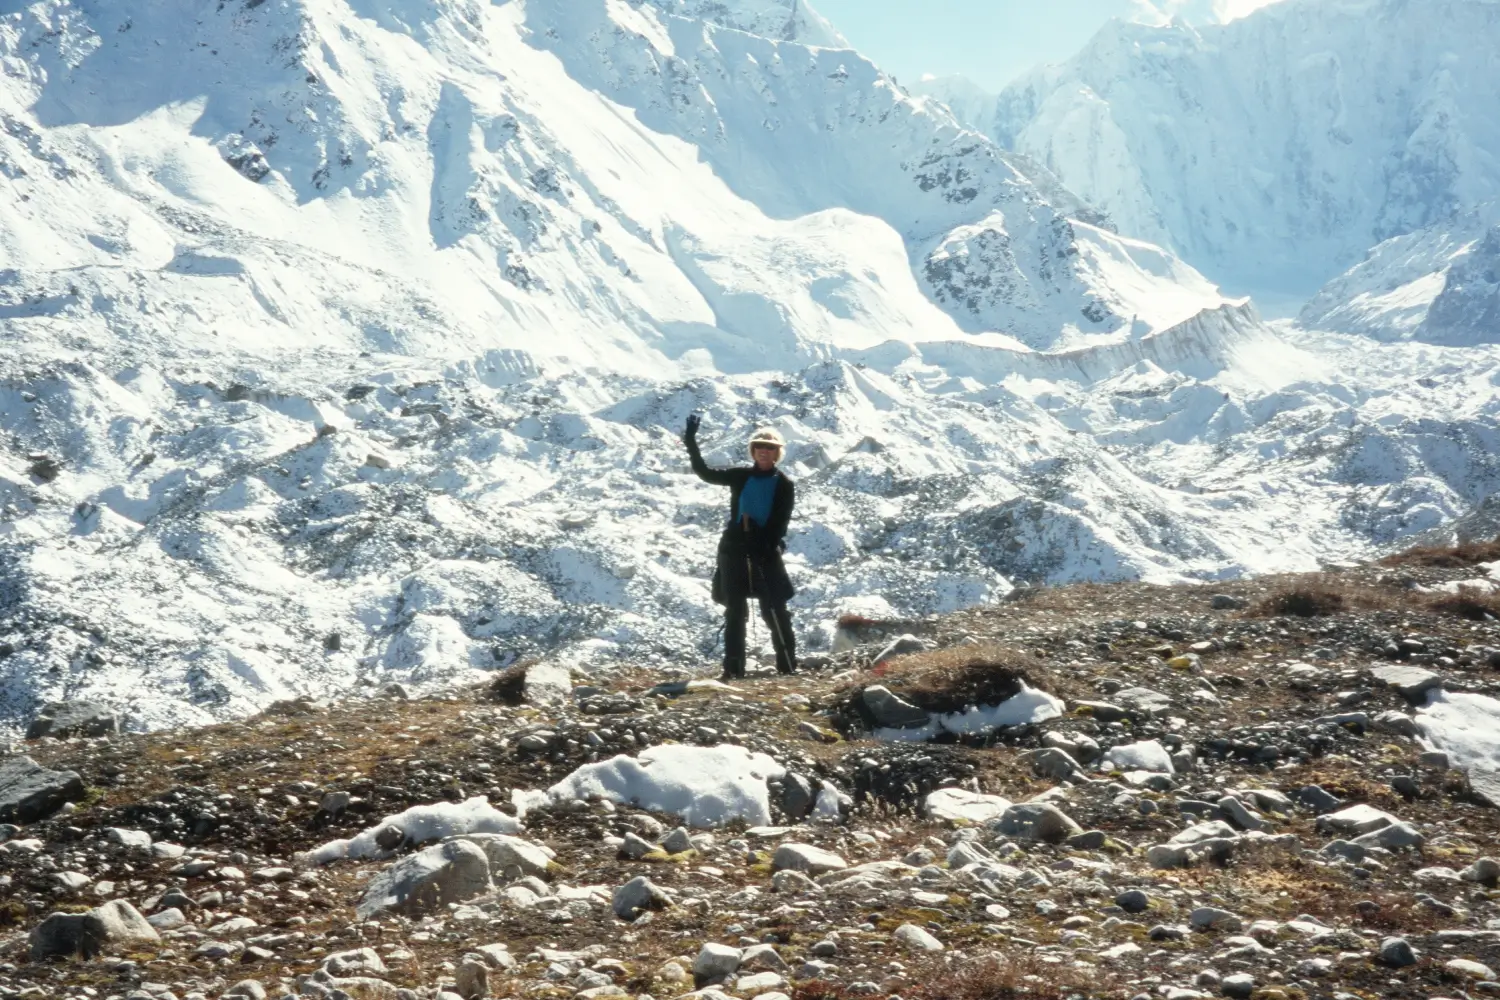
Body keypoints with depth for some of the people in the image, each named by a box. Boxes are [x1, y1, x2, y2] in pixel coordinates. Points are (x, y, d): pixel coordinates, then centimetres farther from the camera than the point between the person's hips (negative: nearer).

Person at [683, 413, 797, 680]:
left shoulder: (784, 485, 1)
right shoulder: (741, 477, 9)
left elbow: (780, 524, -6)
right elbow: (705, 473, 9)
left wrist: (766, 548, -19)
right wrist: (691, 443, 1)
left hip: (766, 553, -3)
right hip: (734, 550, 3)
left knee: (775, 610, -4)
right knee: (735, 611, 4)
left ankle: (788, 664, 5)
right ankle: (733, 667, 7)